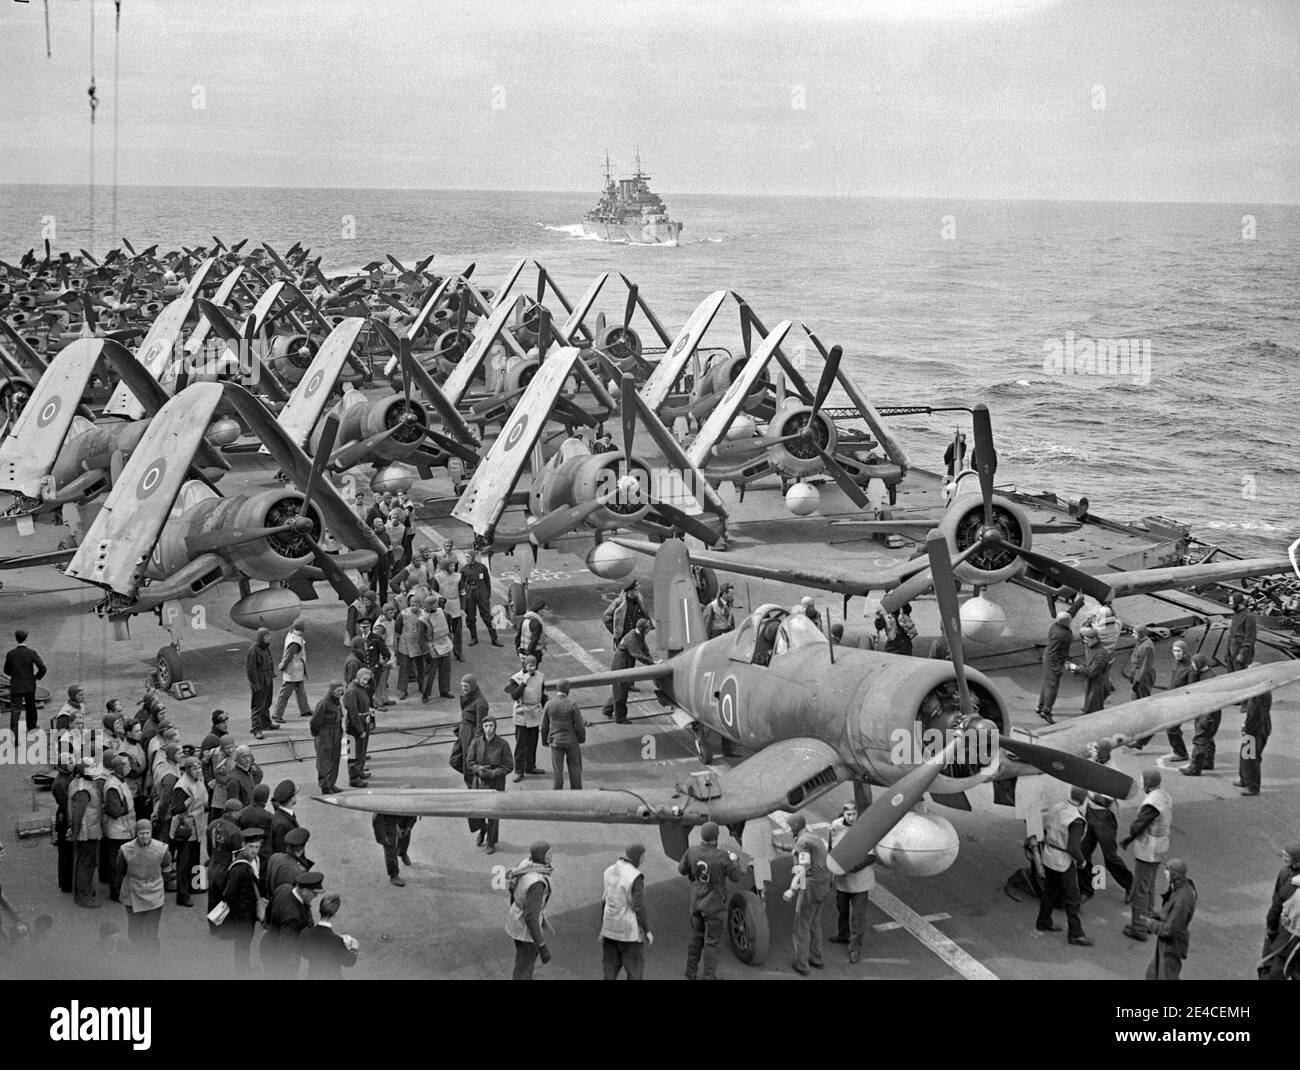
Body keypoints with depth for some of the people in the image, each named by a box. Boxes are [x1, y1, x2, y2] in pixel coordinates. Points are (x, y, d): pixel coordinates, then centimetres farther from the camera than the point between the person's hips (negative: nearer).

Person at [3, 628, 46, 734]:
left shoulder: (10, 654, -6)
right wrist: (36, 677, 3)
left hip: (15, 687, 0)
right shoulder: (32, 653, -10)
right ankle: (32, 728, 32)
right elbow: (42, 668, -14)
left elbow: (6, 671, 5)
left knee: (14, 710, -1)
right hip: (30, 686, 0)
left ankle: (13, 733, -13)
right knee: (31, 708, 19)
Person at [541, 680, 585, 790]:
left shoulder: (548, 705, -6)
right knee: (575, 769, 12)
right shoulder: (572, 704, -14)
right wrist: (582, 738, 6)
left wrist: (544, 741, 15)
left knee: (557, 770, 8)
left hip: (555, 742, 2)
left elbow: (544, 727, 2)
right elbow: (579, 725, -10)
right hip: (571, 741, -2)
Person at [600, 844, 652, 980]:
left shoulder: (610, 872, 1)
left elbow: (605, 902, 8)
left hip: (610, 928, 7)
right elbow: (638, 907, -20)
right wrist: (647, 931, -9)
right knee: (635, 970, 9)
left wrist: (603, 928, 15)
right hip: (630, 932, -7)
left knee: (609, 969, 13)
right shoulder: (636, 877, -21)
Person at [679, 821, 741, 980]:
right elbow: (735, 877, -11)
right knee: (712, 942, 7)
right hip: (714, 905, -5)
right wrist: (733, 861, 7)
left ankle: (691, 973, 33)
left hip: (696, 901, 5)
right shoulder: (722, 857, -25)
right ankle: (708, 977, 12)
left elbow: (682, 869, 3)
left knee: (697, 937, 22)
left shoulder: (692, 852, -14)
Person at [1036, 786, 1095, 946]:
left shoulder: (1058, 806, -2)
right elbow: (1073, 847, -26)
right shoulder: (1076, 820, -26)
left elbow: (1047, 830, 9)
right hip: (1064, 862, -8)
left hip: (1049, 856, 8)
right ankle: (1075, 934, 5)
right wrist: (1082, 862, -9)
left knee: (1050, 891, 23)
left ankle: (1044, 922, 36)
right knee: (1072, 898, 1)